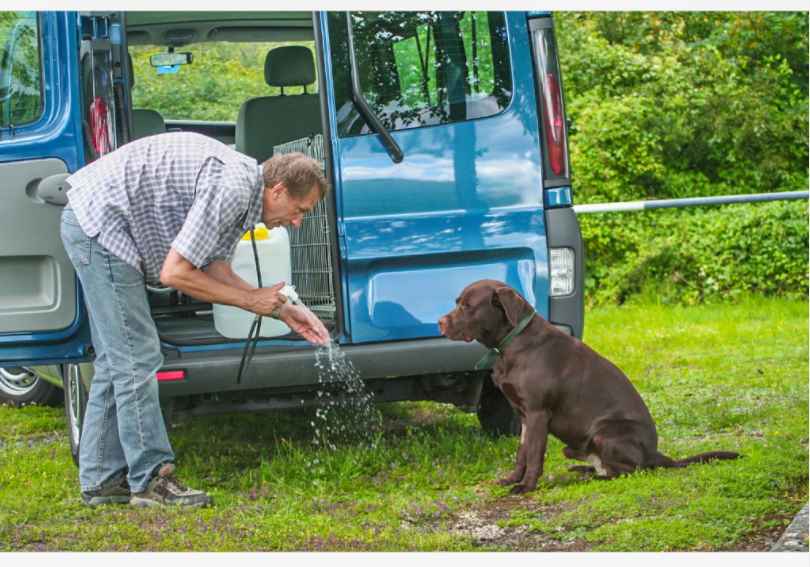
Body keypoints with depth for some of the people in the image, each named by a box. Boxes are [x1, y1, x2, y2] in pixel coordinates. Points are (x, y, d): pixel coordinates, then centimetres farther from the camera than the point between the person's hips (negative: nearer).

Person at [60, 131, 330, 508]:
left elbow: (215, 270, 11)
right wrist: (250, 300, -12)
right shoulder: (231, 190, -22)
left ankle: (102, 480, 18)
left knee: (118, 361, 14)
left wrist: (282, 311, 7)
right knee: (136, 360, -8)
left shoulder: (241, 190, 10)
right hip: (100, 222, -11)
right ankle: (151, 480, -3)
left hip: (91, 223, 11)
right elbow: (175, 273, -22)